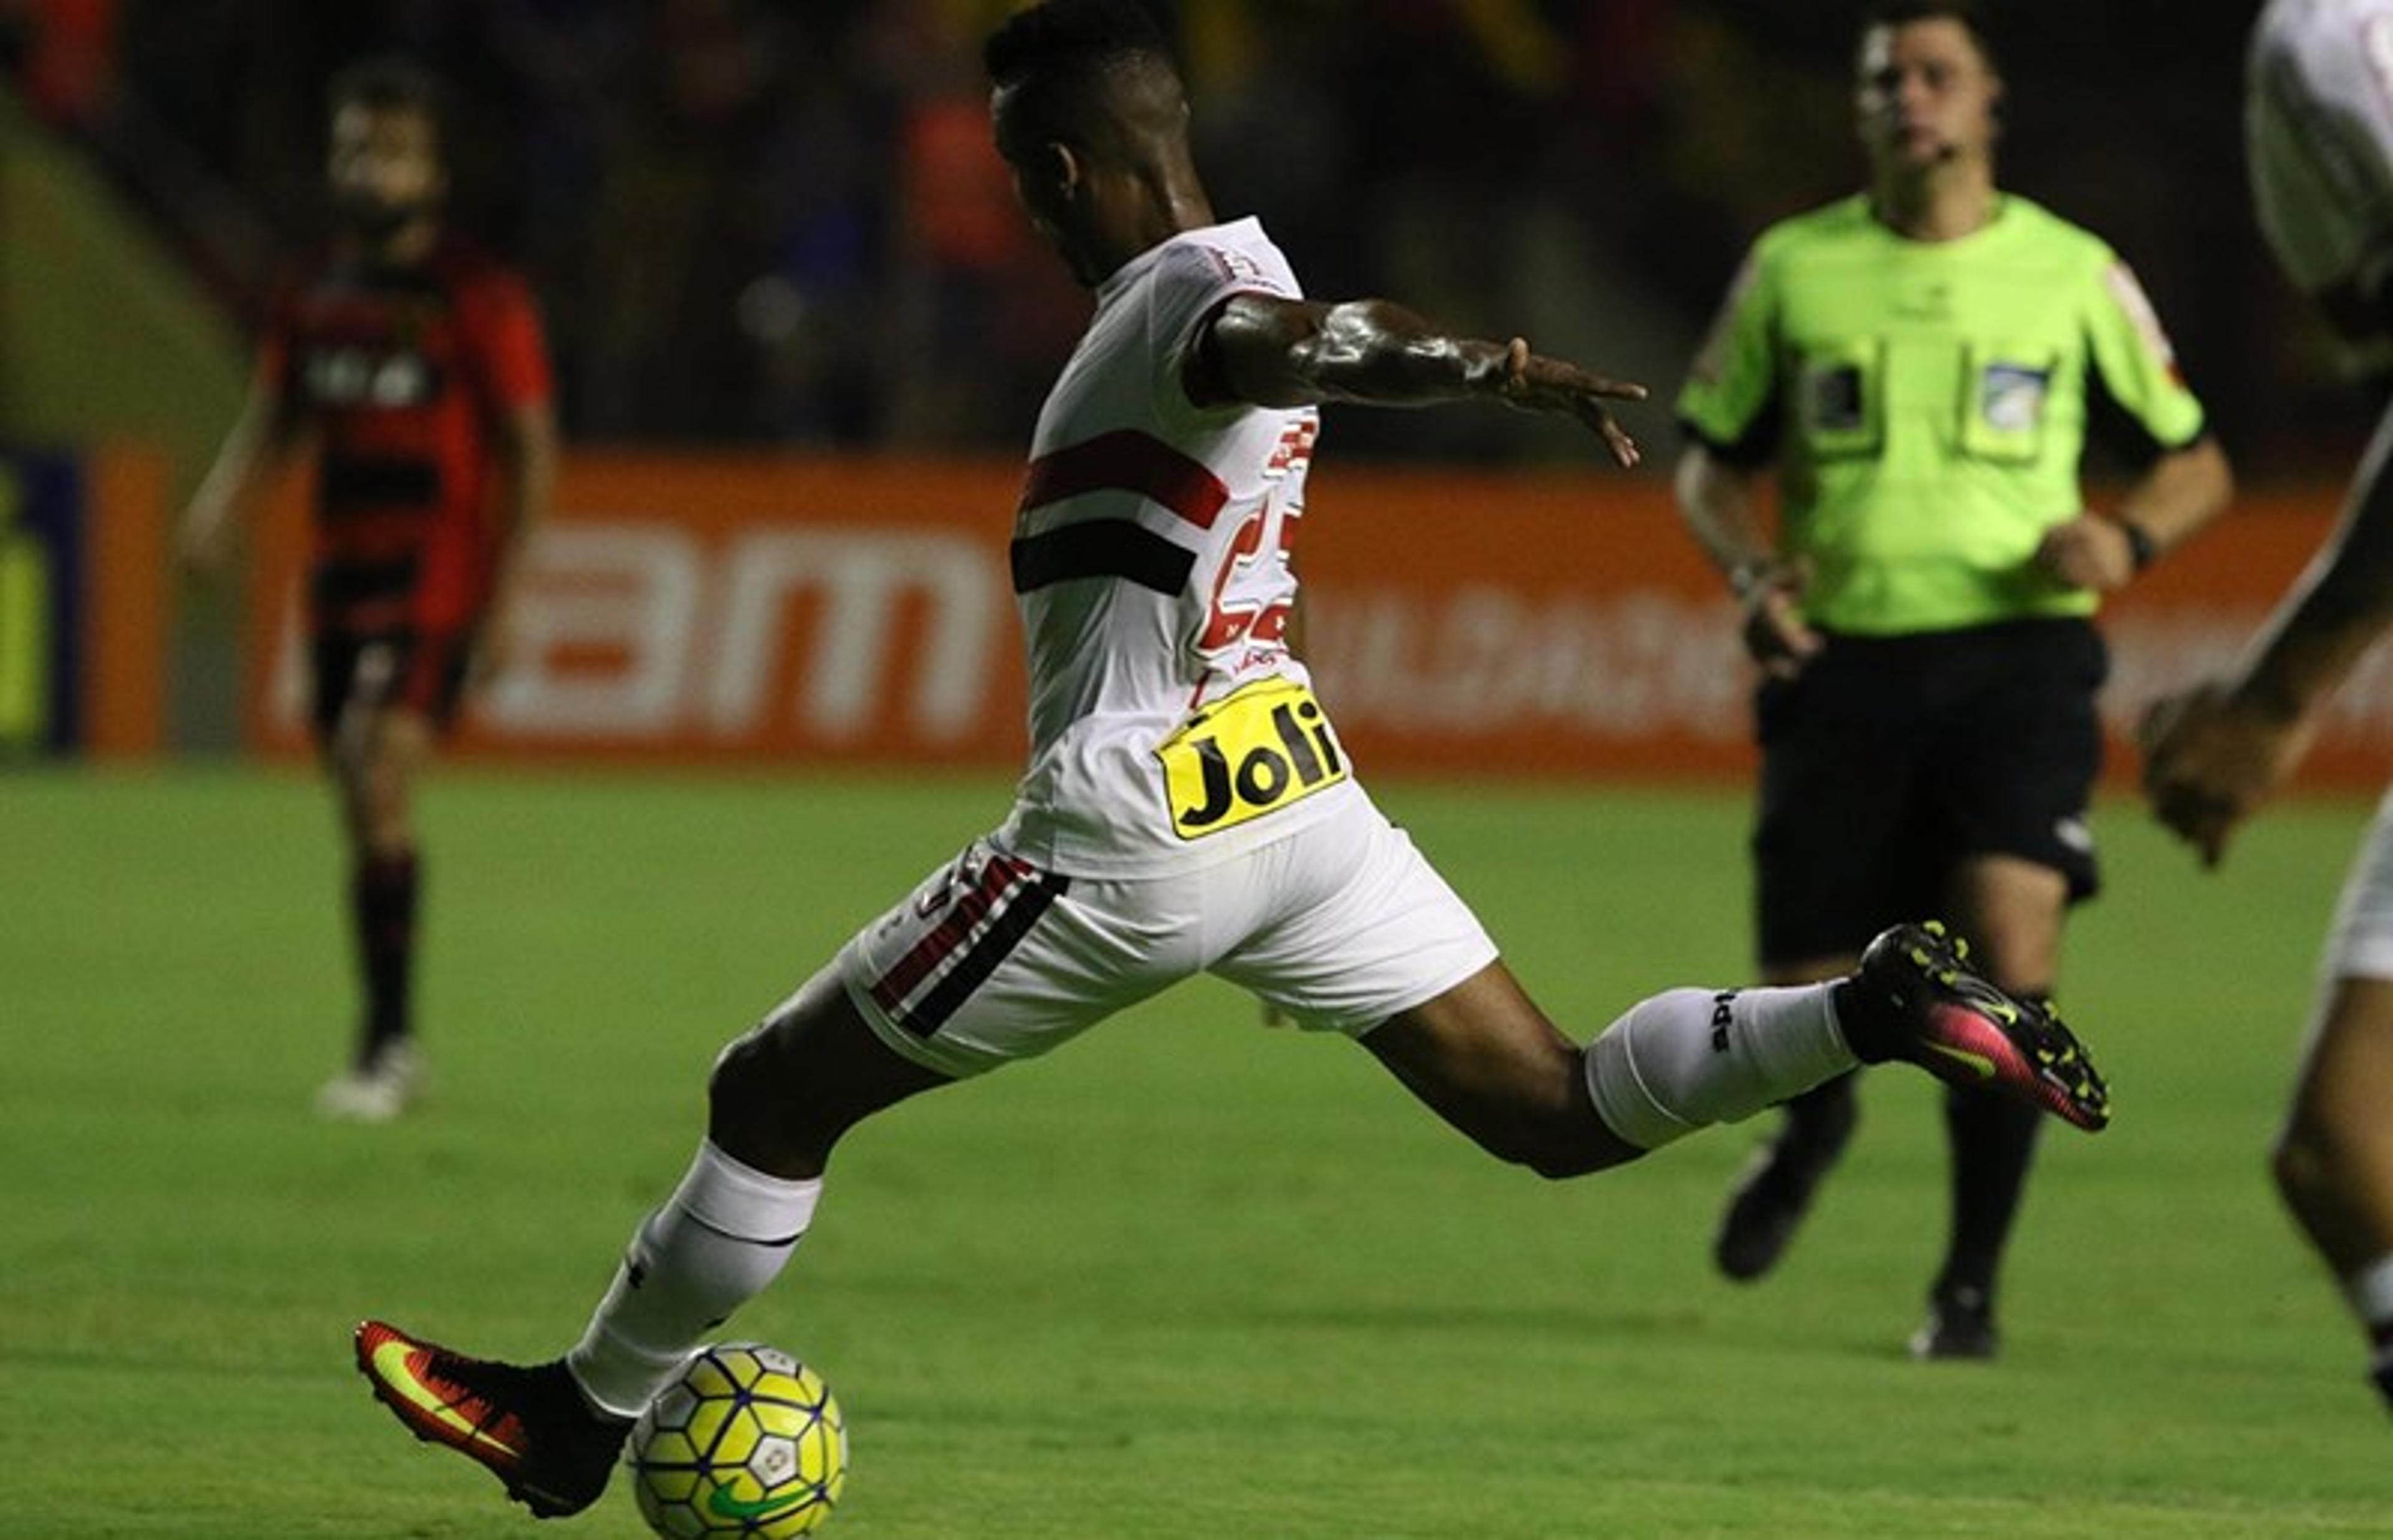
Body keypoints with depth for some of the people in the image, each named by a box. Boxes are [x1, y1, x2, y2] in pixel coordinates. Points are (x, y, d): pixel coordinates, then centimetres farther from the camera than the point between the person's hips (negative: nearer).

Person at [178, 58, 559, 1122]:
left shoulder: (477, 298, -6)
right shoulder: (310, 297, 11)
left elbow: (531, 452, -5)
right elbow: (273, 424, 16)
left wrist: (504, 599, -10)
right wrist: (217, 511, -5)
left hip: (436, 587, -6)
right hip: (340, 577, 6)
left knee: (380, 786, -19)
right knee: (359, 814, 9)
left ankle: (385, 1044, -17)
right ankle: (391, 1043, 20)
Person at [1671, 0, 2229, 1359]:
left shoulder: (2073, 274, 5)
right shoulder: (1792, 269, 8)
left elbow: (2198, 466, 14)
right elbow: (1712, 464, 18)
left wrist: (2128, 538, -8)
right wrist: (1752, 565, -3)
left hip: (2018, 648, -2)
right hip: (1844, 660, 2)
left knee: (2011, 943, -23)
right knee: (1806, 1004, -1)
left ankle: (1972, 1282, -8)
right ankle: (1816, 1129, 40)